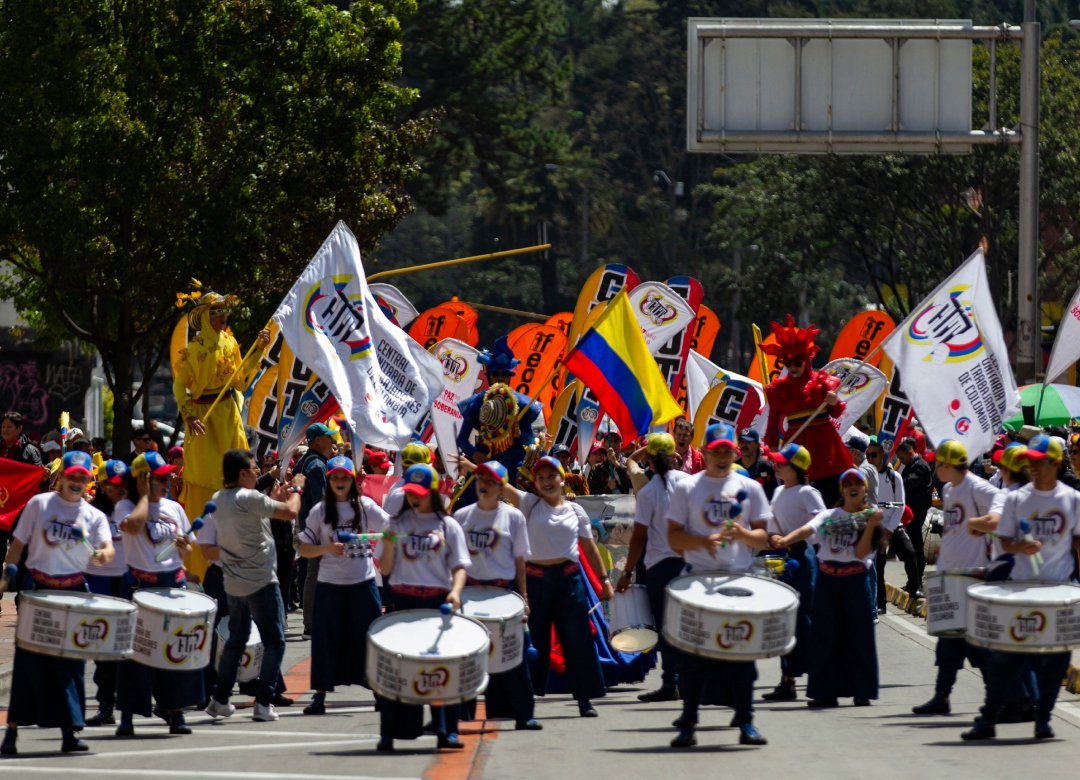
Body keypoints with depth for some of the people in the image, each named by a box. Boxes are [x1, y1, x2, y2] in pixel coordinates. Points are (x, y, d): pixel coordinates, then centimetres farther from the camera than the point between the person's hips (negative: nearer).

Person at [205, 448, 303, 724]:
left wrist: (275, 499, 18)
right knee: (274, 642, -1)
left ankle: (220, 700, 20)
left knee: (236, 640, 19)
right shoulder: (249, 498, -17)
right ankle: (264, 703, -6)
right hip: (260, 581, -8)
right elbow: (291, 512, -17)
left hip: (233, 583, 8)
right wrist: (296, 489, 0)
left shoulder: (218, 500, 8)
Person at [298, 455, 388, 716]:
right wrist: (328, 548, -16)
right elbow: (304, 550, 2)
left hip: (363, 582, 0)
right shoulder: (320, 511, 2)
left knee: (370, 636, 1)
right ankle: (319, 696, 10)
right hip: (330, 584, 0)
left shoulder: (365, 507, 3)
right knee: (327, 641, 3)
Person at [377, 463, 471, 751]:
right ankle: (389, 733, 0)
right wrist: (388, 544, -11)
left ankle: (447, 731, 3)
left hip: (438, 601, -1)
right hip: (402, 600, 1)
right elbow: (385, 569, 7)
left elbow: (459, 566, 3)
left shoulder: (448, 526, 7)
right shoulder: (397, 523, 10)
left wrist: (455, 591, -16)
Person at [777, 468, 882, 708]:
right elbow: (807, 530, -9)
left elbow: (861, 552, -6)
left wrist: (871, 525, -15)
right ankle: (825, 692, 7)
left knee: (858, 633, -1)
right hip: (827, 578, 2)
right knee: (826, 634, 2)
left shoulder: (869, 517, 5)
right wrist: (784, 540, -28)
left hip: (855, 578, -2)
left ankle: (862, 691, 5)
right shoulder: (829, 516, 10)